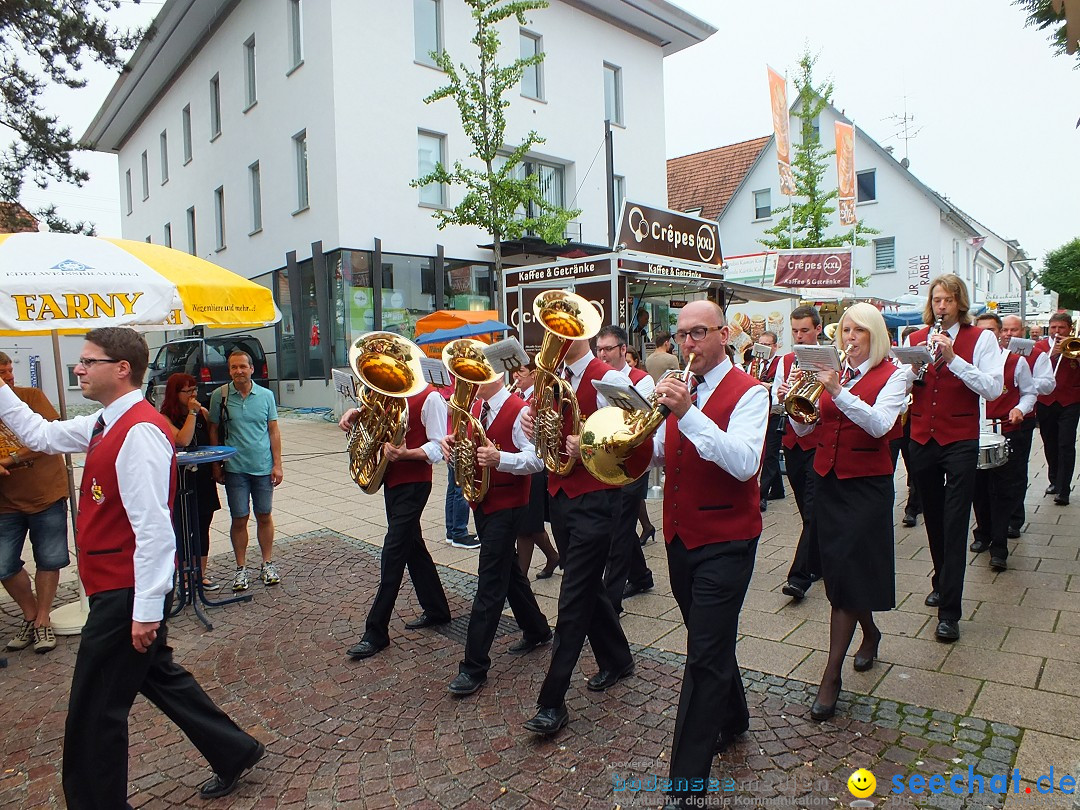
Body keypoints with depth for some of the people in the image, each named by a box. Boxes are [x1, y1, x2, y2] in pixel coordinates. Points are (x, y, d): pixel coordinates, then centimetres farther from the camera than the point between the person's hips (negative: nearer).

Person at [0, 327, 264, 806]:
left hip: (127, 595, -10)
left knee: (94, 712, 6)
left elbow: (154, 529, -27)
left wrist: (146, 609, -24)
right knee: (157, 676, 23)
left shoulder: (140, 433, -24)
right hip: (121, 590, 10)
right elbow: (41, 435, 23)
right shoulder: (107, 424, 7)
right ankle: (235, 753, 37)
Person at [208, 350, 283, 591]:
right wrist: (216, 465, 3)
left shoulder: (266, 395, 1)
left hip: (263, 467, 1)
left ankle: (267, 564, 24)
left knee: (264, 516, 10)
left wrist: (277, 464, 0)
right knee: (239, 519, 5)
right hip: (235, 469, -1)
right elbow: (214, 432, 5)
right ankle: (241, 568, 20)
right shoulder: (219, 396, -2)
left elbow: (274, 432, 4)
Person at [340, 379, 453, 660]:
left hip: (413, 484, -9)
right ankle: (436, 610, 32)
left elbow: (438, 446, -16)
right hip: (392, 480, 9)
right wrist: (354, 413, 5)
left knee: (393, 553, -6)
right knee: (412, 546, 17)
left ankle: (376, 632, 3)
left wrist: (406, 454, -31)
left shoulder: (430, 397, -14)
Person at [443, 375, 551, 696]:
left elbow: (536, 459, -23)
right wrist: (452, 444, -8)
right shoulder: (475, 408, 8)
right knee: (508, 571, 20)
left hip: (506, 507, -8)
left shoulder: (519, 411, -16)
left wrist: (500, 458, -38)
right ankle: (536, 630, 40)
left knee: (490, 584, -5)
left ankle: (475, 666, 3)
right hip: (481, 502, 9)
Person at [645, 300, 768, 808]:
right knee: (711, 643, 22)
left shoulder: (748, 393, -11)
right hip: (680, 537, 7)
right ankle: (732, 718, 46)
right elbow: (657, 456, 5)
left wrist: (687, 413, -33)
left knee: (705, 657, -4)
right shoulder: (679, 388, 9)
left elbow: (744, 462, -26)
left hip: (724, 542, -6)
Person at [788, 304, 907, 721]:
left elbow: (880, 424, -21)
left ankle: (831, 675, 0)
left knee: (845, 572, -8)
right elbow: (806, 428, 4)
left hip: (867, 484, -5)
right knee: (840, 570, 14)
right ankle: (870, 632, 42)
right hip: (827, 480, 5)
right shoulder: (831, 373, 9)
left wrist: (838, 392, -32)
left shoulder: (892, 375, -4)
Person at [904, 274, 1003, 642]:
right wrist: (915, 366, -15)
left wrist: (953, 358, -22)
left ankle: (949, 612, -1)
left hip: (960, 442, -4)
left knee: (955, 524, -5)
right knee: (933, 518, 16)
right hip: (922, 439, 4)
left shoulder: (980, 338, -3)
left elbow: (993, 388, -14)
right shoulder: (915, 339, 7)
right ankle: (942, 582, 36)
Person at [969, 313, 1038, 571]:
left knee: (1004, 490, -2)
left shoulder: (1016, 361, 2)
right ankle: (983, 534, 29)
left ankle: (999, 548, 3)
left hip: (1007, 433, -2)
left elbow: (1029, 393, 7)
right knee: (979, 488, 10)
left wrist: (1020, 409, -11)